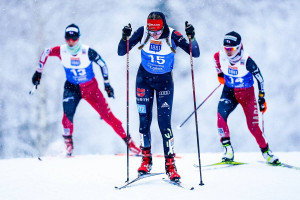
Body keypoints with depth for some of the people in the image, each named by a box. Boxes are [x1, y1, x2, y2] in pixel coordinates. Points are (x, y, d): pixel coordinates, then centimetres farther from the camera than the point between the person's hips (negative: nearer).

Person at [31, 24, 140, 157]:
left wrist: (107, 83, -5)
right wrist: (39, 72, 9)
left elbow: (102, 64, -6)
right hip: (72, 87, 1)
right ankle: (68, 139, -2)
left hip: (90, 87, -1)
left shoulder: (87, 52, -21)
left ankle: (127, 140, 3)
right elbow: (45, 52, 3)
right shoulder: (61, 51, -16)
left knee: (106, 114, -5)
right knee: (68, 112, -24)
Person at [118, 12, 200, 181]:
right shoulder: (142, 32, -17)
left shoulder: (172, 36, -20)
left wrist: (191, 37, -37)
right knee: (144, 121, 2)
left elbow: (196, 54, -21)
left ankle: (170, 164, -2)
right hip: (144, 79, 2)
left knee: (164, 123, -8)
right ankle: (146, 159, 19)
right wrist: (125, 37, -32)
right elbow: (121, 52, -14)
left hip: (165, 81, -2)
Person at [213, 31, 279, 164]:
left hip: (246, 93, -3)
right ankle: (227, 149, -18)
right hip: (229, 91, 3)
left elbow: (259, 78, -11)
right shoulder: (220, 56, -15)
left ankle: (266, 151, 17)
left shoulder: (246, 61, -24)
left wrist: (261, 98, -8)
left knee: (253, 126, -6)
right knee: (221, 114, -24)